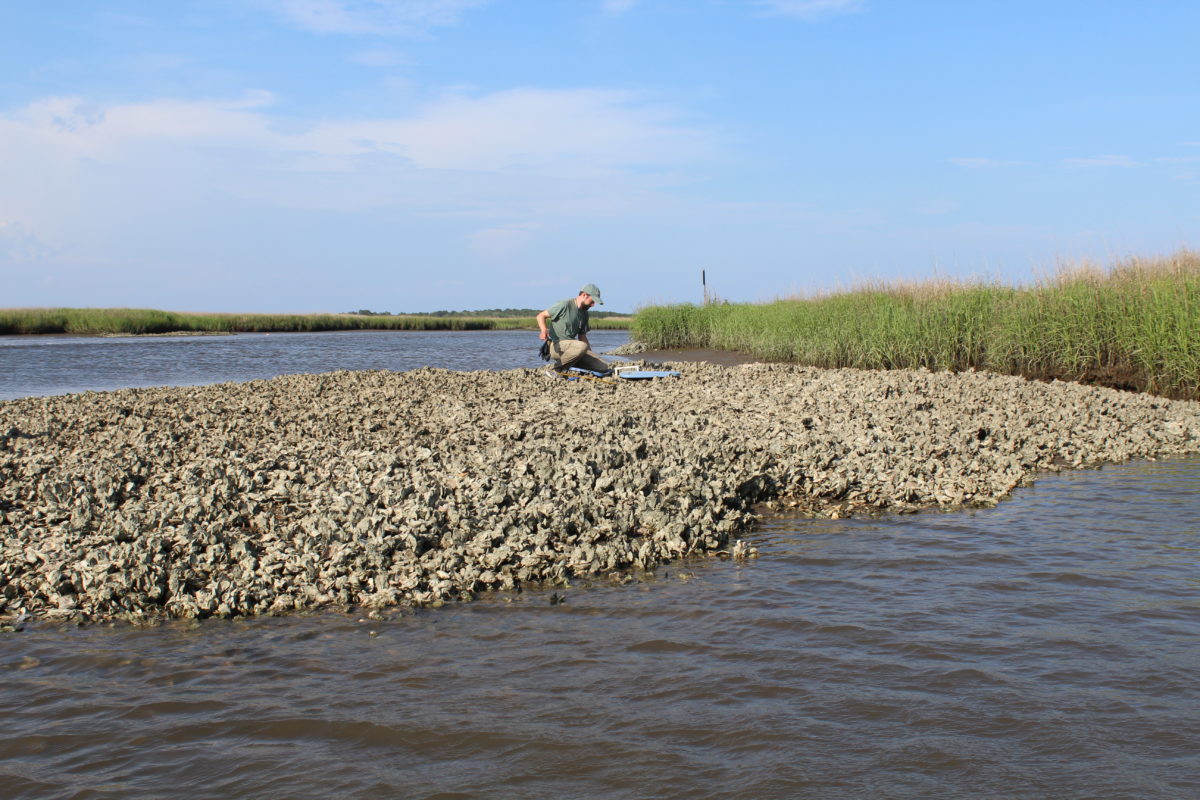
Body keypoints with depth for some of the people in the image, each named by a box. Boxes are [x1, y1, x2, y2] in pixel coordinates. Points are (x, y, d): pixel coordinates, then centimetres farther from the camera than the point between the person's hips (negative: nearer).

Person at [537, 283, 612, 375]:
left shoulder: (584, 314, 17)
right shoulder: (565, 305, -7)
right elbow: (541, 316, -7)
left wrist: (591, 355, 16)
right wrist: (544, 330, -27)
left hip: (571, 347, 7)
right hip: (556, 346, -7)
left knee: (606, 369, -10)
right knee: (582, 346, -40)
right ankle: (558, 367, -20)